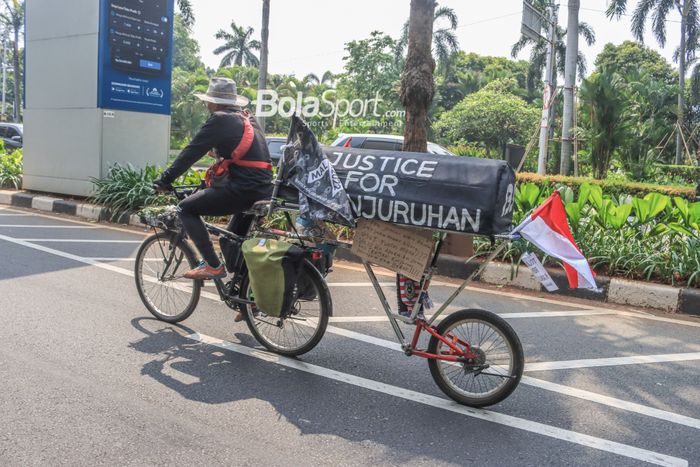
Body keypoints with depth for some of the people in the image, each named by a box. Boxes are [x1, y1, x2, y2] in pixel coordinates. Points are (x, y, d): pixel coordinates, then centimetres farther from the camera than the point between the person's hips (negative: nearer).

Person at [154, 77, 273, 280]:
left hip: (241, 189, -9)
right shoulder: (248, 119, 19)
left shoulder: (221, 120, -6)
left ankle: (212, 265, -2)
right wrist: (213, 180, 37)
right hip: (263, 190, 9)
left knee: (187, 208, 3)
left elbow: (192, 152, -7)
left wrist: (165, 180, 0)